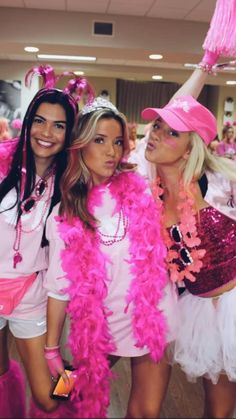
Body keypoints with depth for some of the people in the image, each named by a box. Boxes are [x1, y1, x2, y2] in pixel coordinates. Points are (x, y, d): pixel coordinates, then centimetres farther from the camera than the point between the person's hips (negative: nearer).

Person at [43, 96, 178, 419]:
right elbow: (59, 284, -2)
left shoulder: (139, 188, -8)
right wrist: (52, 347, 1)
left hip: (153, 319, 0)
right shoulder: (65, 213, -7)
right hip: (99, 327, 1)